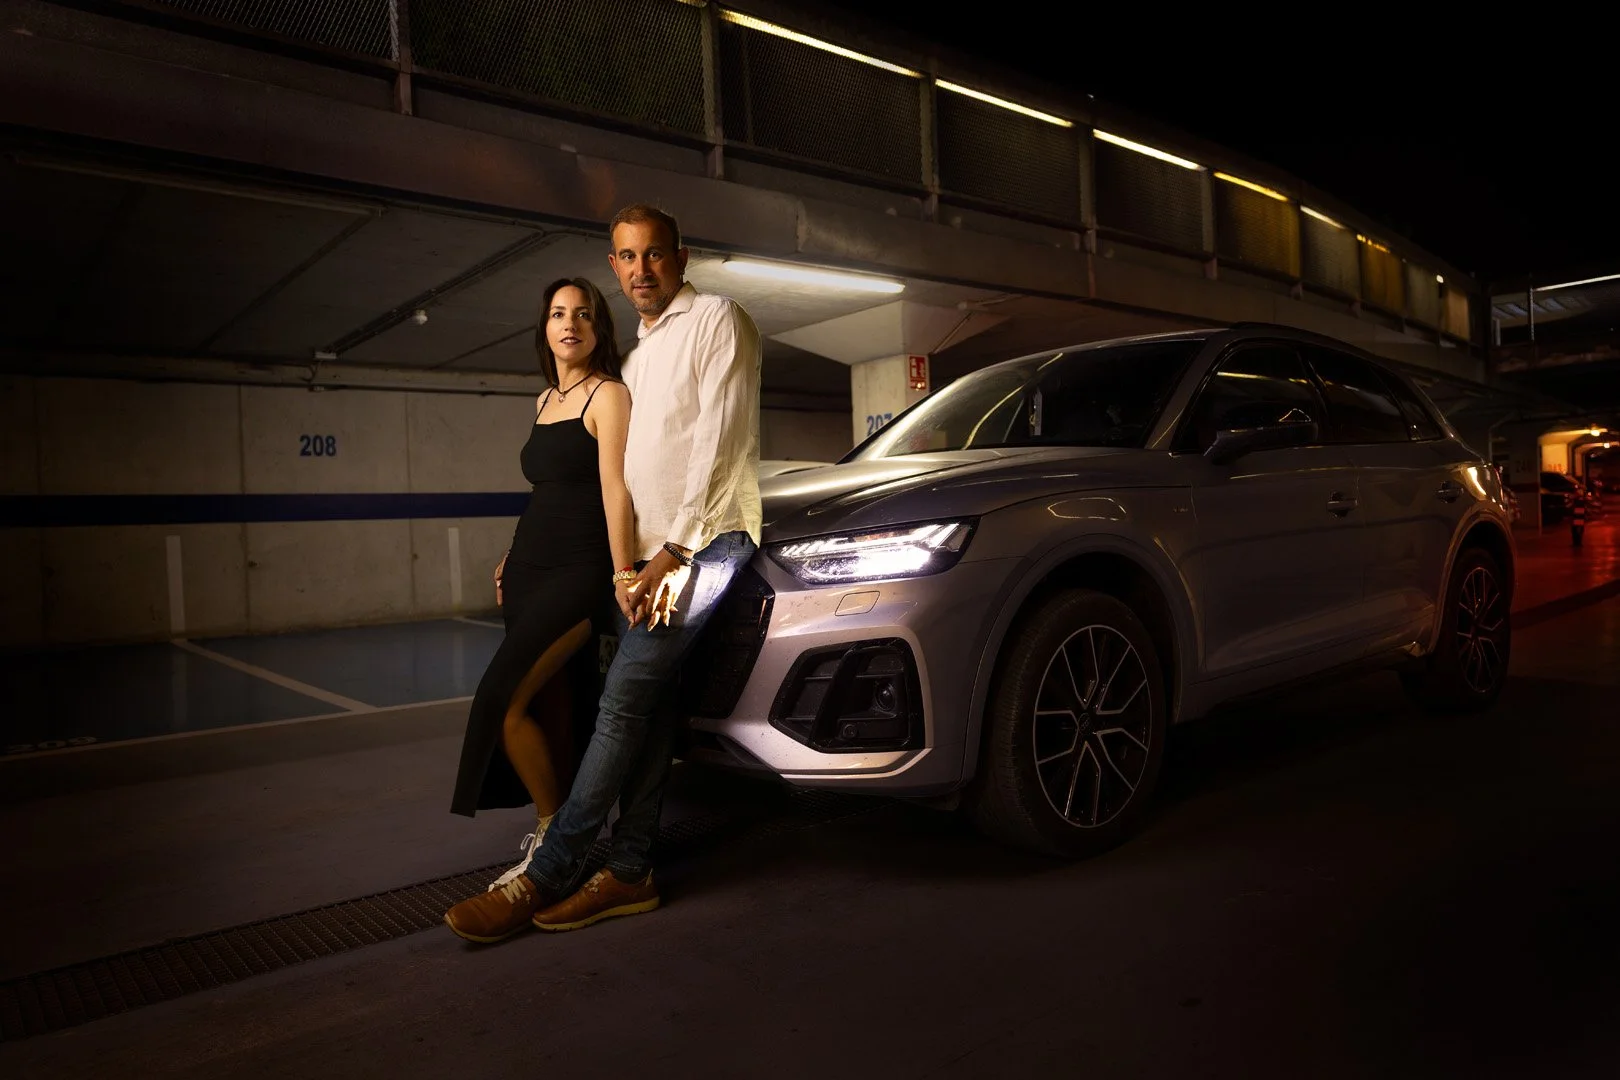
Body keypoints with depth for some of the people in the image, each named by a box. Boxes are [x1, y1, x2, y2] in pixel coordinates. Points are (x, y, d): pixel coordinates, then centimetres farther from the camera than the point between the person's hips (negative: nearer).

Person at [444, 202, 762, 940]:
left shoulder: (717, 320, -1)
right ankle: (629, 873, 10)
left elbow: (715, 442, -11)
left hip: (705, 539, -8)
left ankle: (545, 878, -9)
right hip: (648, 551, 8)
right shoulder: (638, 353, 24)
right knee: (646, 707, 5)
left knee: (624, 703, -12)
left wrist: (676, 548, -17)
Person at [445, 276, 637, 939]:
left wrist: (622, 572, -26)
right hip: (529, 569, 8)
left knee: (504, 702, -16)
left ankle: (553, 833, 0)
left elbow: (614, 488, -16)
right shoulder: (544, 400, 20)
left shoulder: (608, 394, -3)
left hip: (578, 572, -8)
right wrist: (512, 561, 22)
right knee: (548, 710, 6)